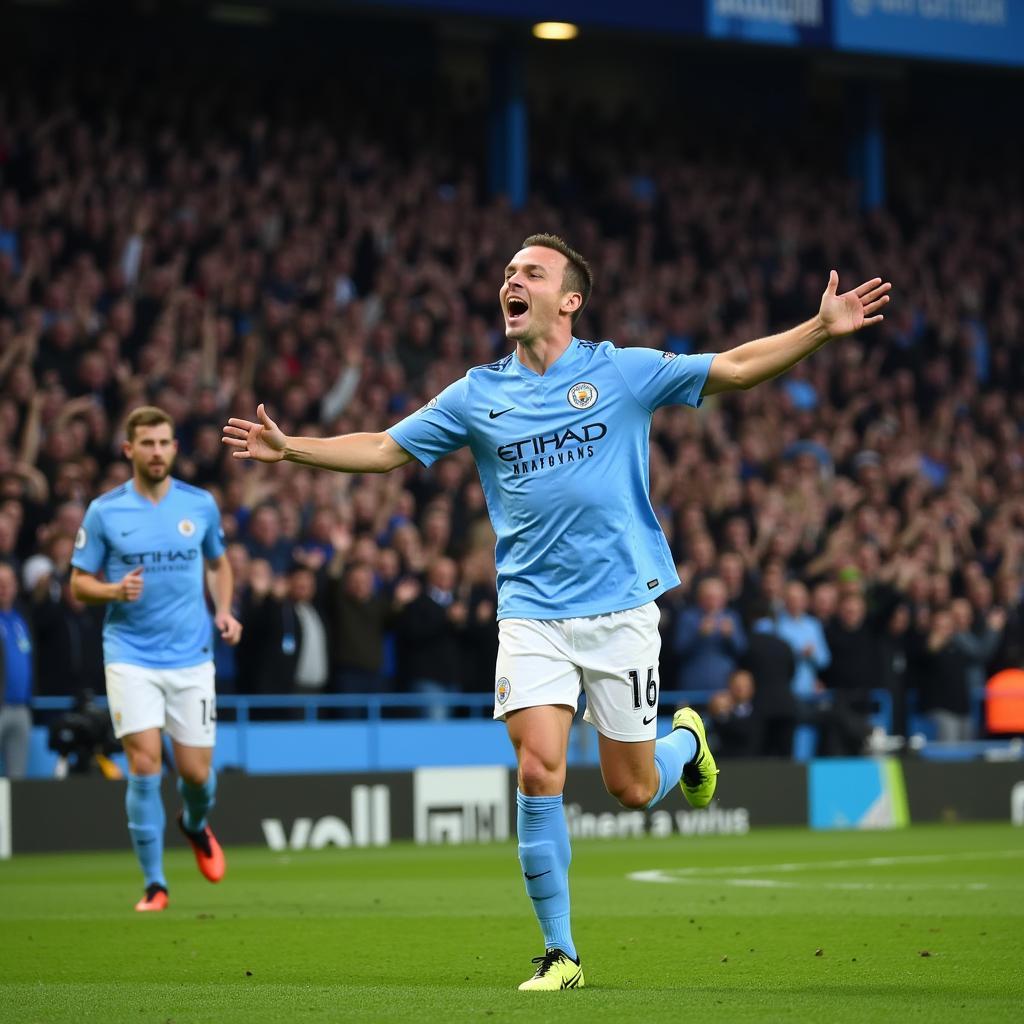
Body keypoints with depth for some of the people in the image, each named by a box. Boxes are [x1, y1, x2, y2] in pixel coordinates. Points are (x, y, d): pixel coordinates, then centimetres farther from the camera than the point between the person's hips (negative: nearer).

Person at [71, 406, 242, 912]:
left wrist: (224, 611, 2)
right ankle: (154, 883, -1)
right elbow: (79, 583, 3)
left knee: (196, 771, 3)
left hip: (191, 658, 2)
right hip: (130, 657, -2)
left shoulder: (200, 505, 4)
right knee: (144, 765, -12)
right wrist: (114, 590, -18)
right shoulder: (104, 511, -2)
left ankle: (196, 825, 40)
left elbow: (218, 563, 20)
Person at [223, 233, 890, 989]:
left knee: (634, 789, 4)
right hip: (531, 611, 1)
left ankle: (687, 738, 41)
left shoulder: (622, 371, -1)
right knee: (539, 773, -13)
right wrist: (291, 449, 5)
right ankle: (561, 953, -1)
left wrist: (822, 329, -11)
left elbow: (735, 368, -1)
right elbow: (385, 450, 13)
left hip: (620, 607, -1)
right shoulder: (478, 395, 6)